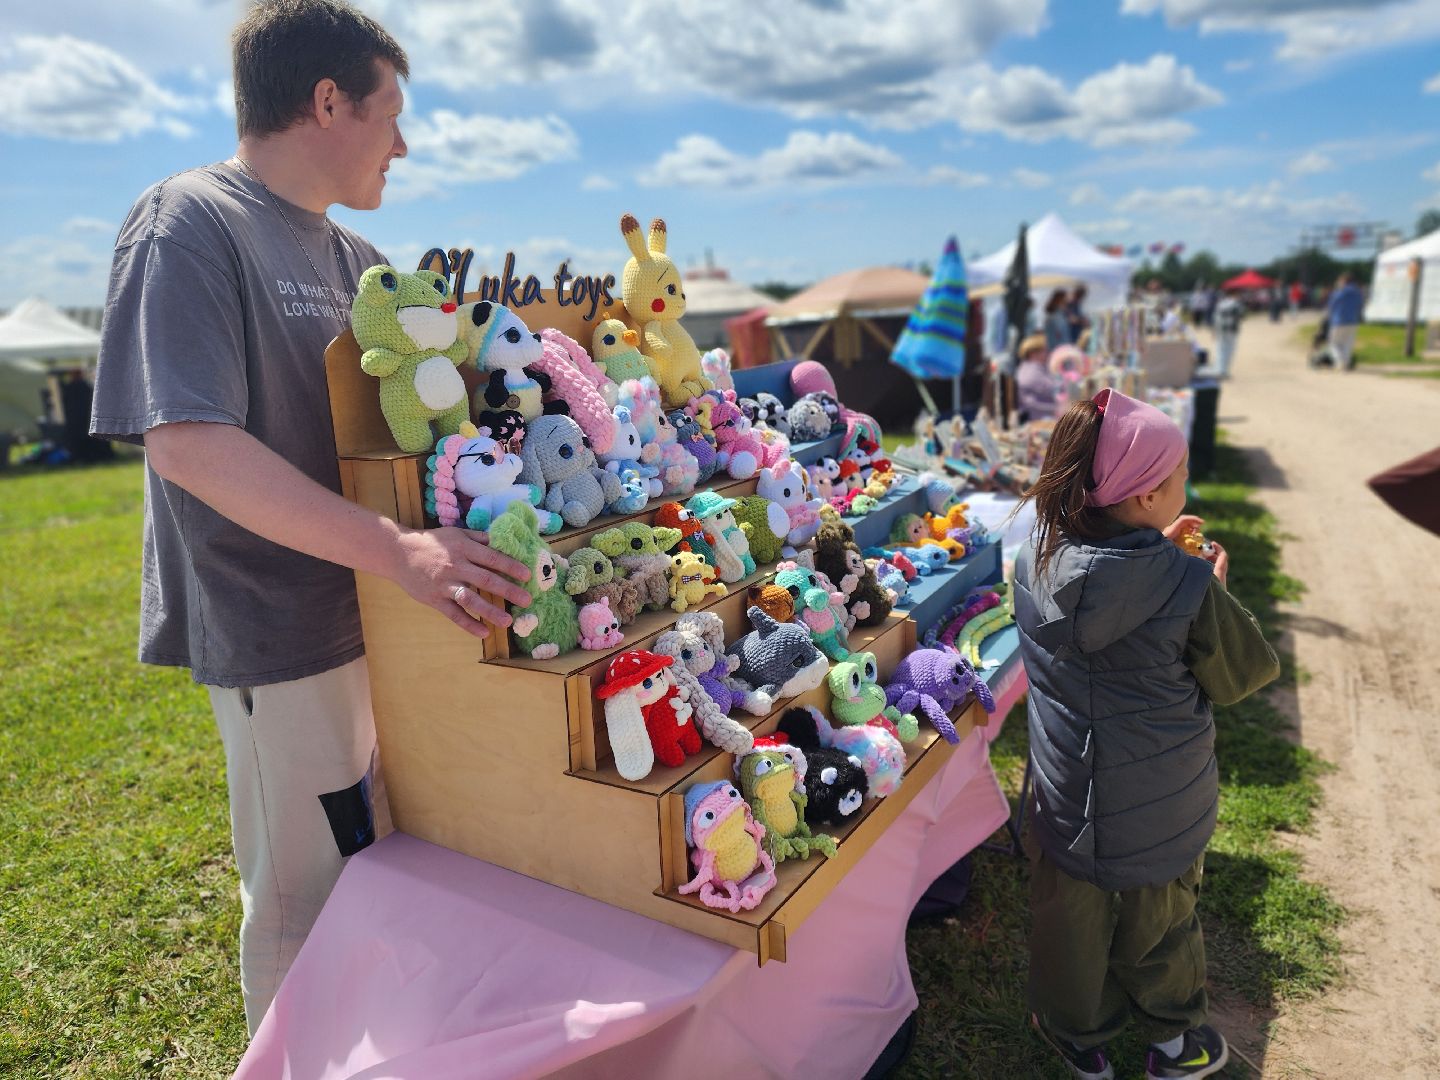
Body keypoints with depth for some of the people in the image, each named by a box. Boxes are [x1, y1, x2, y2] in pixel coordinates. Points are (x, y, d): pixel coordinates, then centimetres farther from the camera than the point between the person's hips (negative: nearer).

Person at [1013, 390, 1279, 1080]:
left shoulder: (1038, 556, -13)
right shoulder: (1186, 587, -25)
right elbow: (1249, 671, -7)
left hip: (1067, 789, 3)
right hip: (1161, 805, -2)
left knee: (1073, 913, 22)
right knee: (1160, 917, 23)